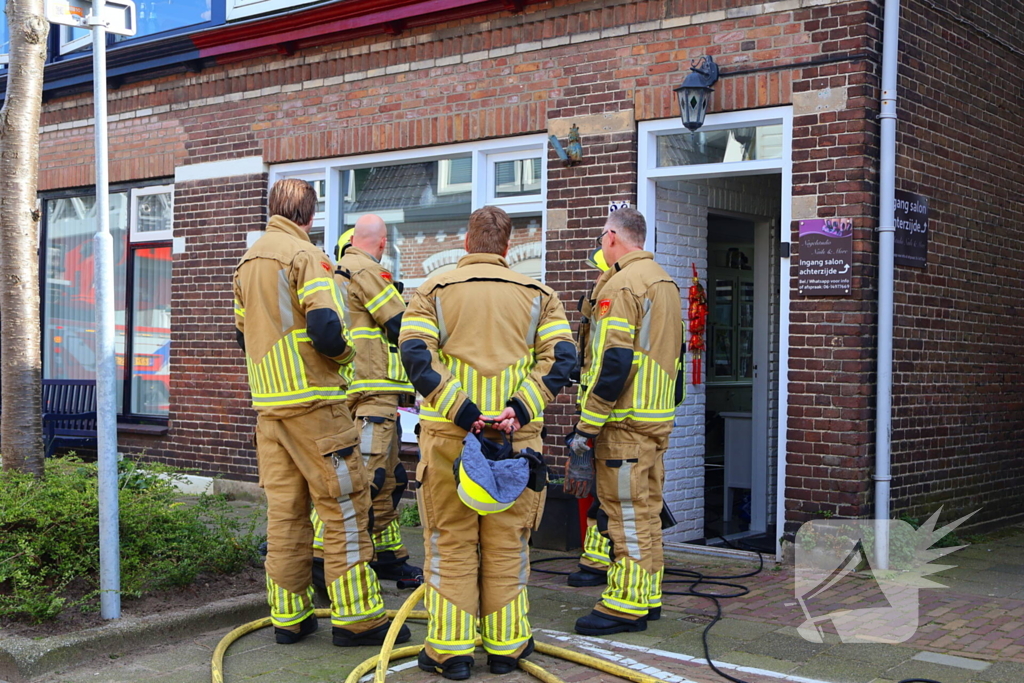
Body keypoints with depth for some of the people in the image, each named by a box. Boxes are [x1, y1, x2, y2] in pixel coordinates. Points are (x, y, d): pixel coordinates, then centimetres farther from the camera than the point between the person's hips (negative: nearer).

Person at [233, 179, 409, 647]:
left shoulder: (248, 261, 15)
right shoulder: (305, 255, -10)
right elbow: (325, 328, -22)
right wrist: (345, 352, -3)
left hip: (267, 404, 8)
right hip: (311, 402, -8)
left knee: (284, 508, 11)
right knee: (344, 504, -2)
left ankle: (288, 616, 16)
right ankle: (355, 616, 1)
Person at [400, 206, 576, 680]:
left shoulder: (434, 291, 4)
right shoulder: (536, 295, 8)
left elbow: (415, 353, -10)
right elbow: (561, 356, -4)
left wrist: (461, 412, -14)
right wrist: (521, 408, -12)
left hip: (448, 435, -1)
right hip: (517, 438, 1)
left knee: (451, 543, 7)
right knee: (506, 543, 10)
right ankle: (505, 645, 18)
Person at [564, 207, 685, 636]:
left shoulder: (621, 284, -14)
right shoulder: (665, 282, 16)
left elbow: (611, 363, -21)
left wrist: (585, 431, -19)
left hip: (625, 421, -9)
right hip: (658, 418, 9)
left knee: (627, 512, -4)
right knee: (646, 510, 15)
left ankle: (625, 605, 2)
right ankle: (647, 596, 23)